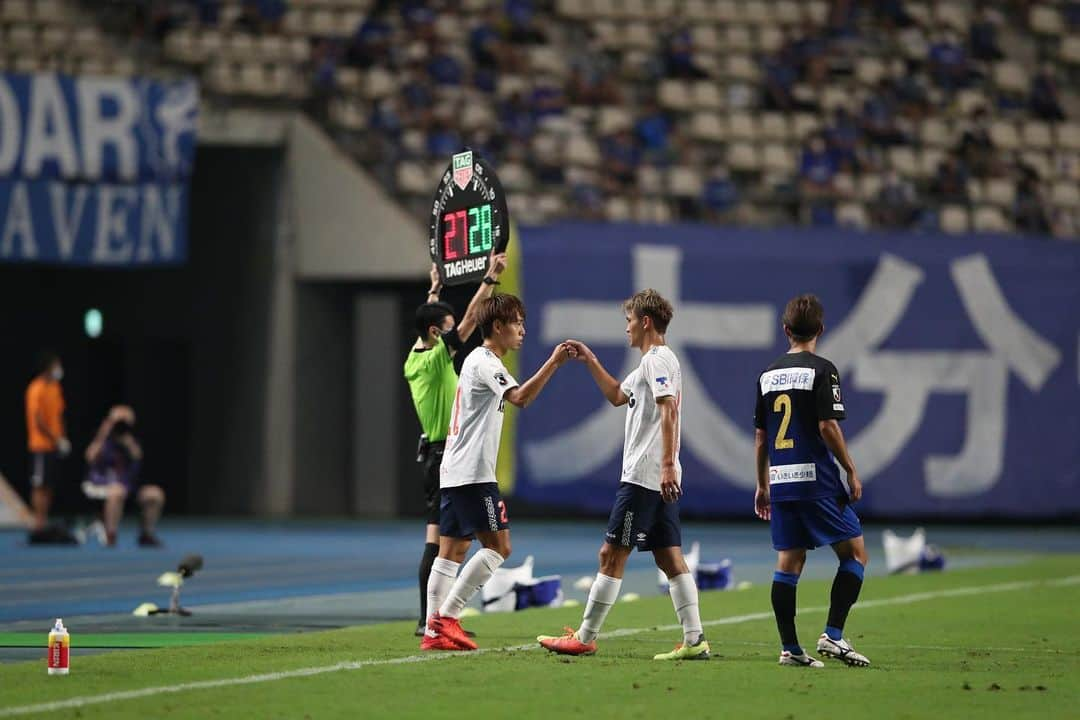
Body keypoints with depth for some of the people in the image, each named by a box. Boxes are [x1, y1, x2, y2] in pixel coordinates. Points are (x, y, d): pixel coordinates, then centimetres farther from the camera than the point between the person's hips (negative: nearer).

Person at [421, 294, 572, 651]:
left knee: (452, 551, 7)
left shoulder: (477, 360, 20)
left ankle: (435, 632, 3)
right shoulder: (484, 362, -11)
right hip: (472, 473, -10)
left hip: (453, 472, 10)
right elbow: (519, 397, -27)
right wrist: (553, 363, -31)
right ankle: (447, 616, -13)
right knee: (498, 546, -9)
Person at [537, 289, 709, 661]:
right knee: (670, 557, 5)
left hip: (643, 477, -10)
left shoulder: (657, 360, -11)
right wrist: (590, 361, 30)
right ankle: (694, 640, -2)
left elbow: (669, 411, -22)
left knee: (611, 554, -4)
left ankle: (584, 638, -1)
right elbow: (618, 396, 36)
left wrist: (667, 464, -29)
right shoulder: (654, 362, 21)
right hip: (661, 479, 10)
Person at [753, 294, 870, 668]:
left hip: (780, 481, 6)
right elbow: (827, 426, -13)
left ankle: (789, 648, 4)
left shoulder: (769, 375, 12)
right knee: (855, 552, 3)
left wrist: (762, 486, 21)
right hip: (817, 479, -6)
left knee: (788, 561, 7)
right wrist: (851, 471, -5)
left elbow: (760, 435, 14)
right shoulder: (821, 370, -7)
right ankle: (833, 634, -7)